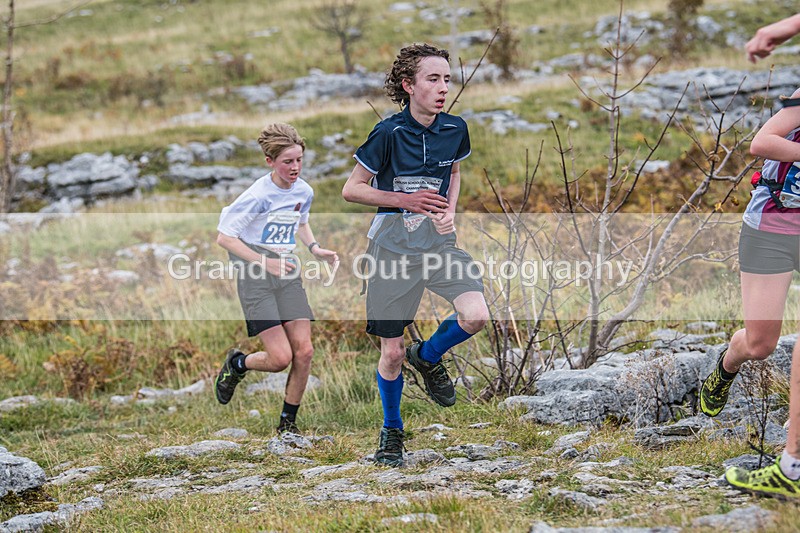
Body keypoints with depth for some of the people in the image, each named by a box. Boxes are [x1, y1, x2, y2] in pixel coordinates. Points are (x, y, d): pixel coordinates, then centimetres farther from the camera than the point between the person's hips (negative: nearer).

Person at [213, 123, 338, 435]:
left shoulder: (304, 192, 3)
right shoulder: (257, 196, -17)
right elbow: (224, 237, -15)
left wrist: (315, 249, 7)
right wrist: (265, 262, -21)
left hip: (287, 276, 6)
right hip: (256, 280, -6)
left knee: (304, 351, -6)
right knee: (280, 357, -13)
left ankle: (288, 422, 11)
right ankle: (237, 364, 21)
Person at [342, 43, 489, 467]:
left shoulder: (455, 129, -1)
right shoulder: (389, 133, -14)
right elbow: (351, 189, -6)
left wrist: (450, 210, 2)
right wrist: (405, 200, -17)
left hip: (438, 238, 3)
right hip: (393, 241, -3)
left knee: (475, 316, -21)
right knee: (391, 352, 2)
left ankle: (427, 357, 12)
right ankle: (391, 430, 27)